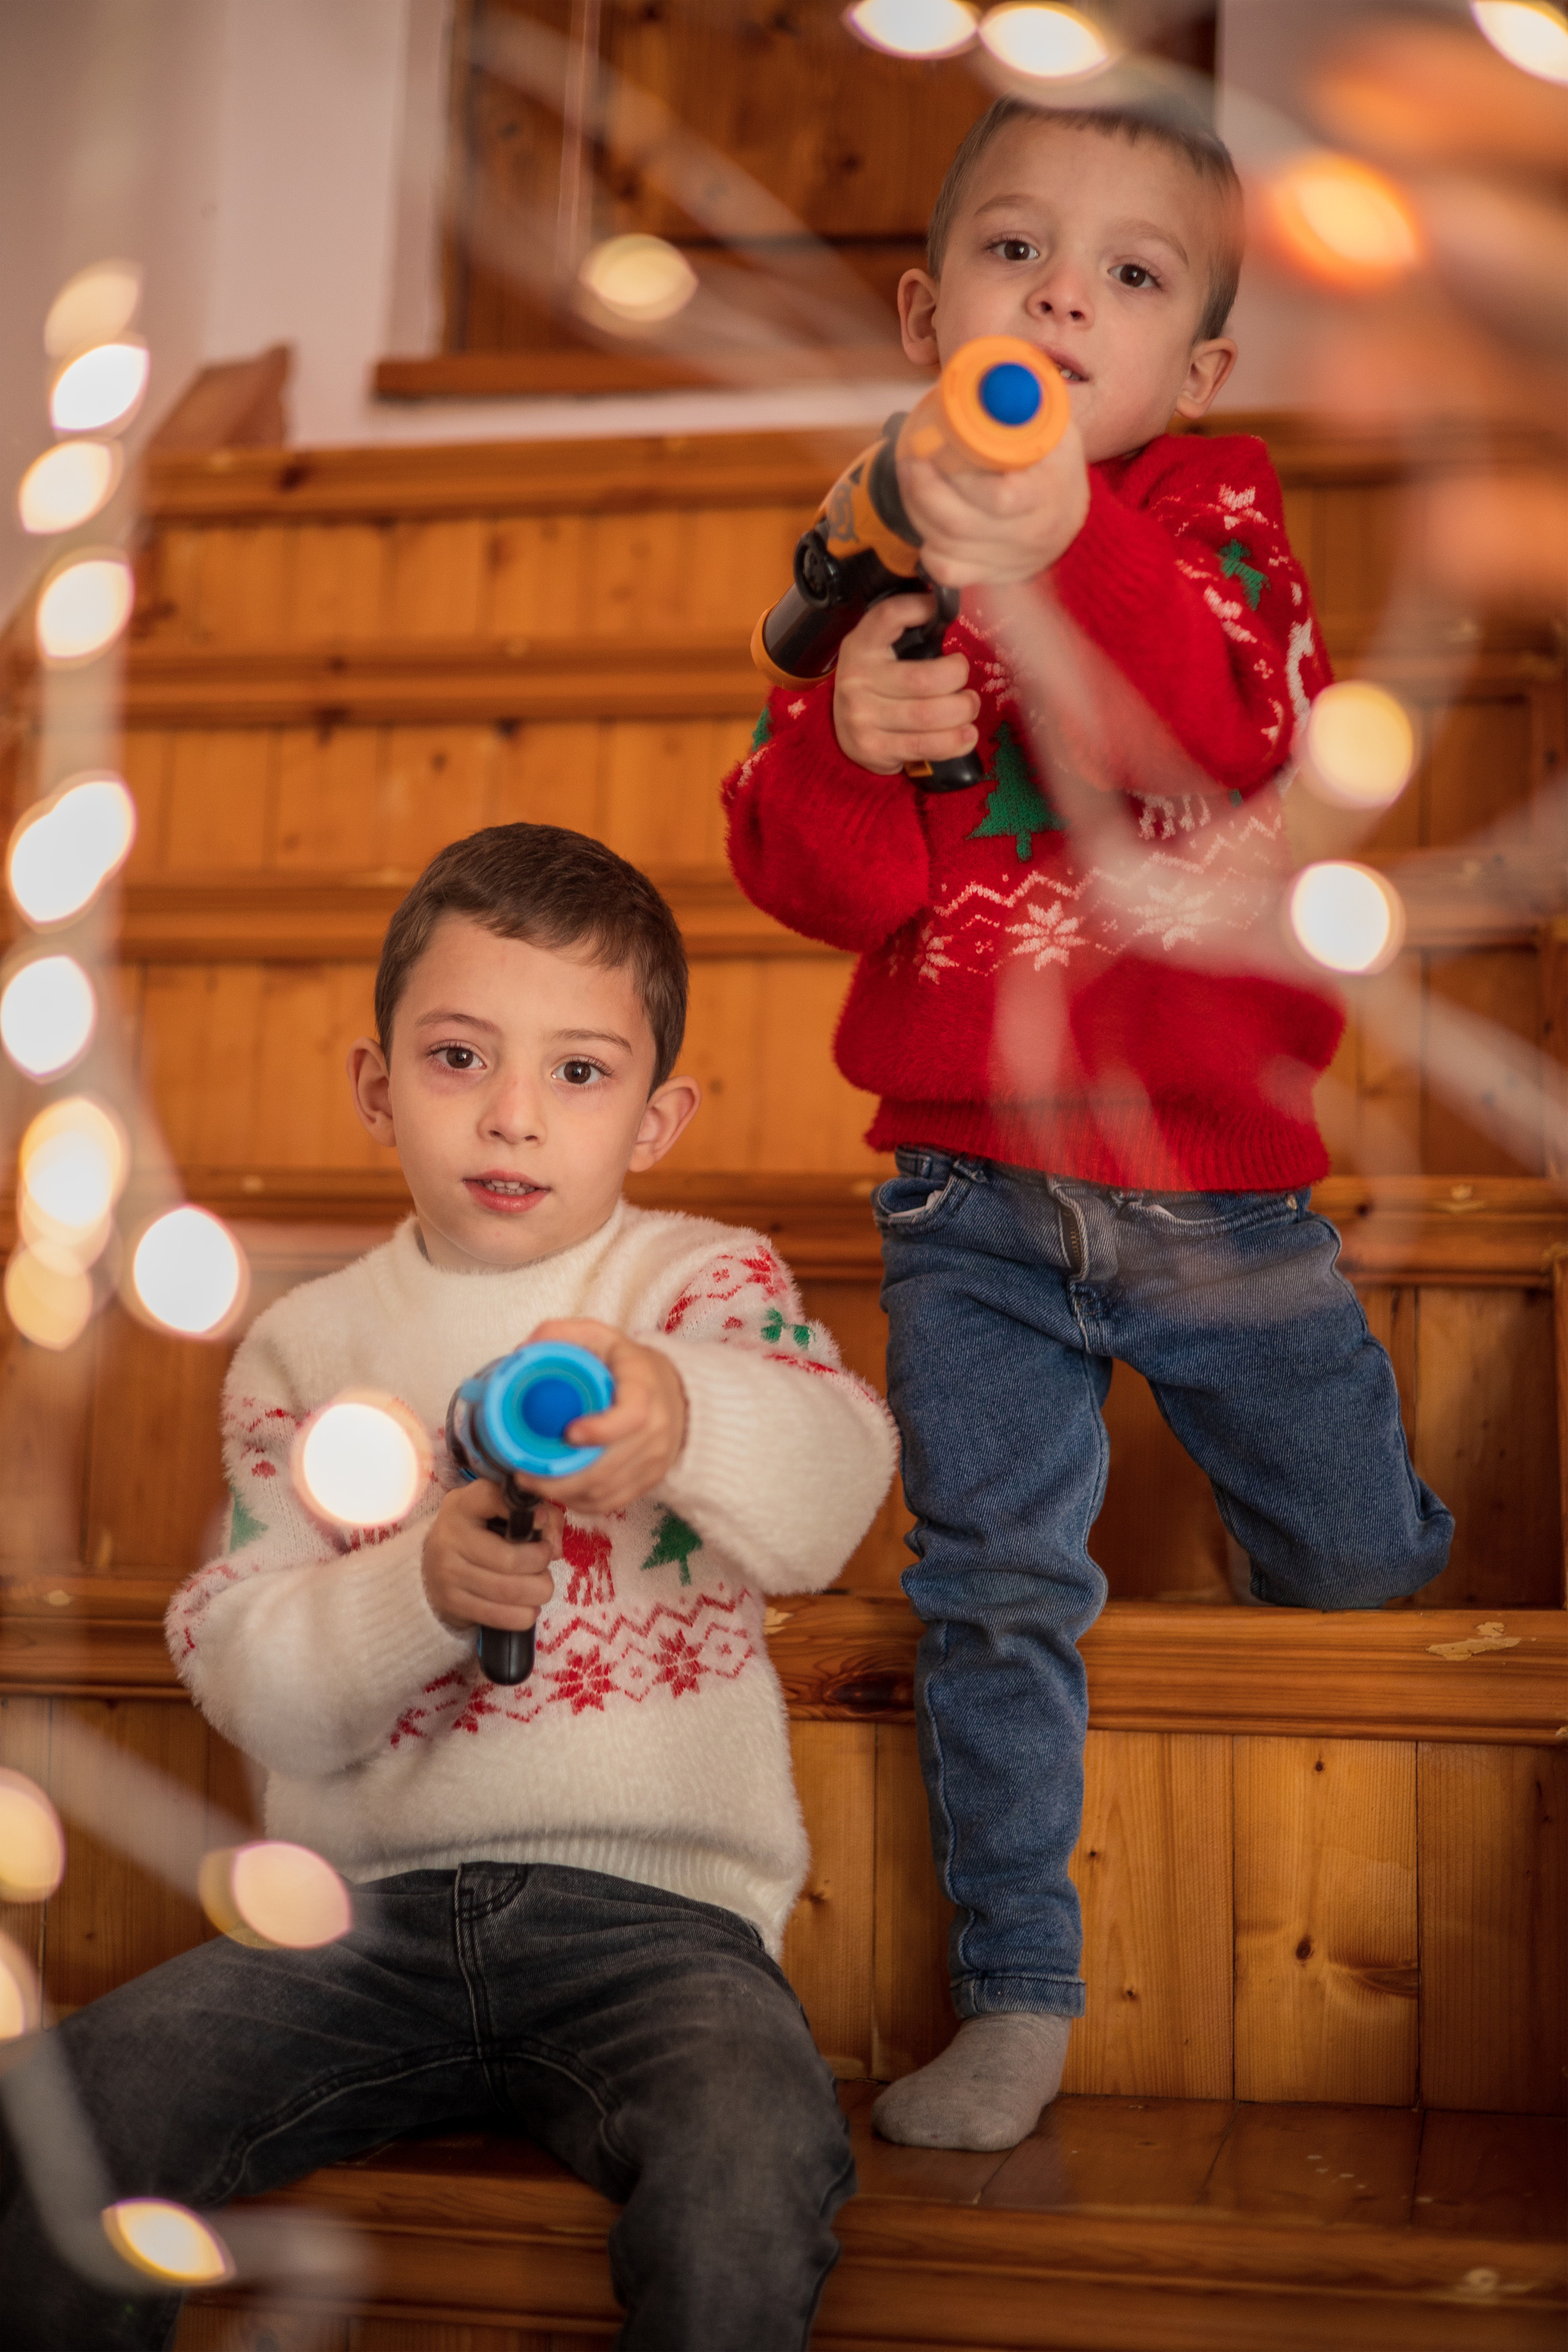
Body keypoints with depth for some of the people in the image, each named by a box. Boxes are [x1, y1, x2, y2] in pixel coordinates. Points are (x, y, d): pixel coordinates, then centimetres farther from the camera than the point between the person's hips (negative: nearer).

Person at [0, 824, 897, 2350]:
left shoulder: (710, 1286, 3)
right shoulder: (309, 1345, 11)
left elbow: (833, 1484, -19)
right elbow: (242, 1673, 3)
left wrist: (684, 1417, -42)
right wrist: (419, 1589, -18)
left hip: (650, 1901, -2)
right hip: (367, 1905, 3)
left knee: (753, 2173, -31)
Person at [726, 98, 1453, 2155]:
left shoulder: (1215, 513, -3)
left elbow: (1248, 733, -24)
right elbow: (818, 886, -4)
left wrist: (1069, 561, -40)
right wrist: (850, 747, -25)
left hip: (1219, 1179, 0)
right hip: (972, 1194, 1)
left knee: (1360, 1561, 15)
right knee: (994, 1594, 2)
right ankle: (1016, 1997, 18)